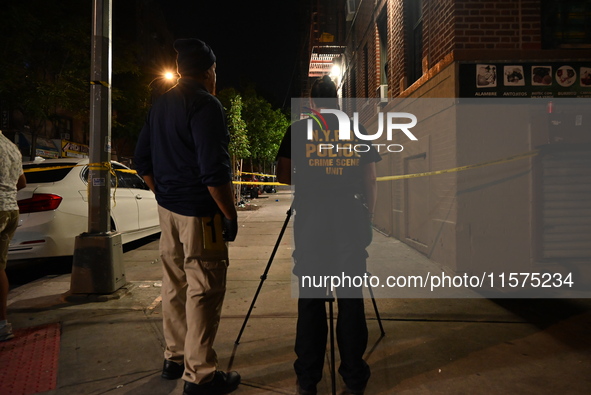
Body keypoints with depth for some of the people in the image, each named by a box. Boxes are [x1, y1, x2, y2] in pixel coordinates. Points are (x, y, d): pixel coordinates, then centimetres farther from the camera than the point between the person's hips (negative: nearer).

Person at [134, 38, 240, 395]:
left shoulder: (161, 105, 13)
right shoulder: (206, 105, -14)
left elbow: (143, 162, 16)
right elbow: (214, 171, -22)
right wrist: (230, 215, -14)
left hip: (168, 209, 9)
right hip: (200, 213, -9)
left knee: (175, 285, 17)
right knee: (204, 291, -1)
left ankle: (175, 358, 31)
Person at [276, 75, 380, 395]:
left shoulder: (297, 129, 7)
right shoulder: (357, 129, 11)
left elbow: (283, 176, 10)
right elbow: (370, 180, 9)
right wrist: (367, 218, 17)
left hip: (310, 220, -1)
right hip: (351, 219, 1)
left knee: (310, 298, 6)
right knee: (351, 298, 7)